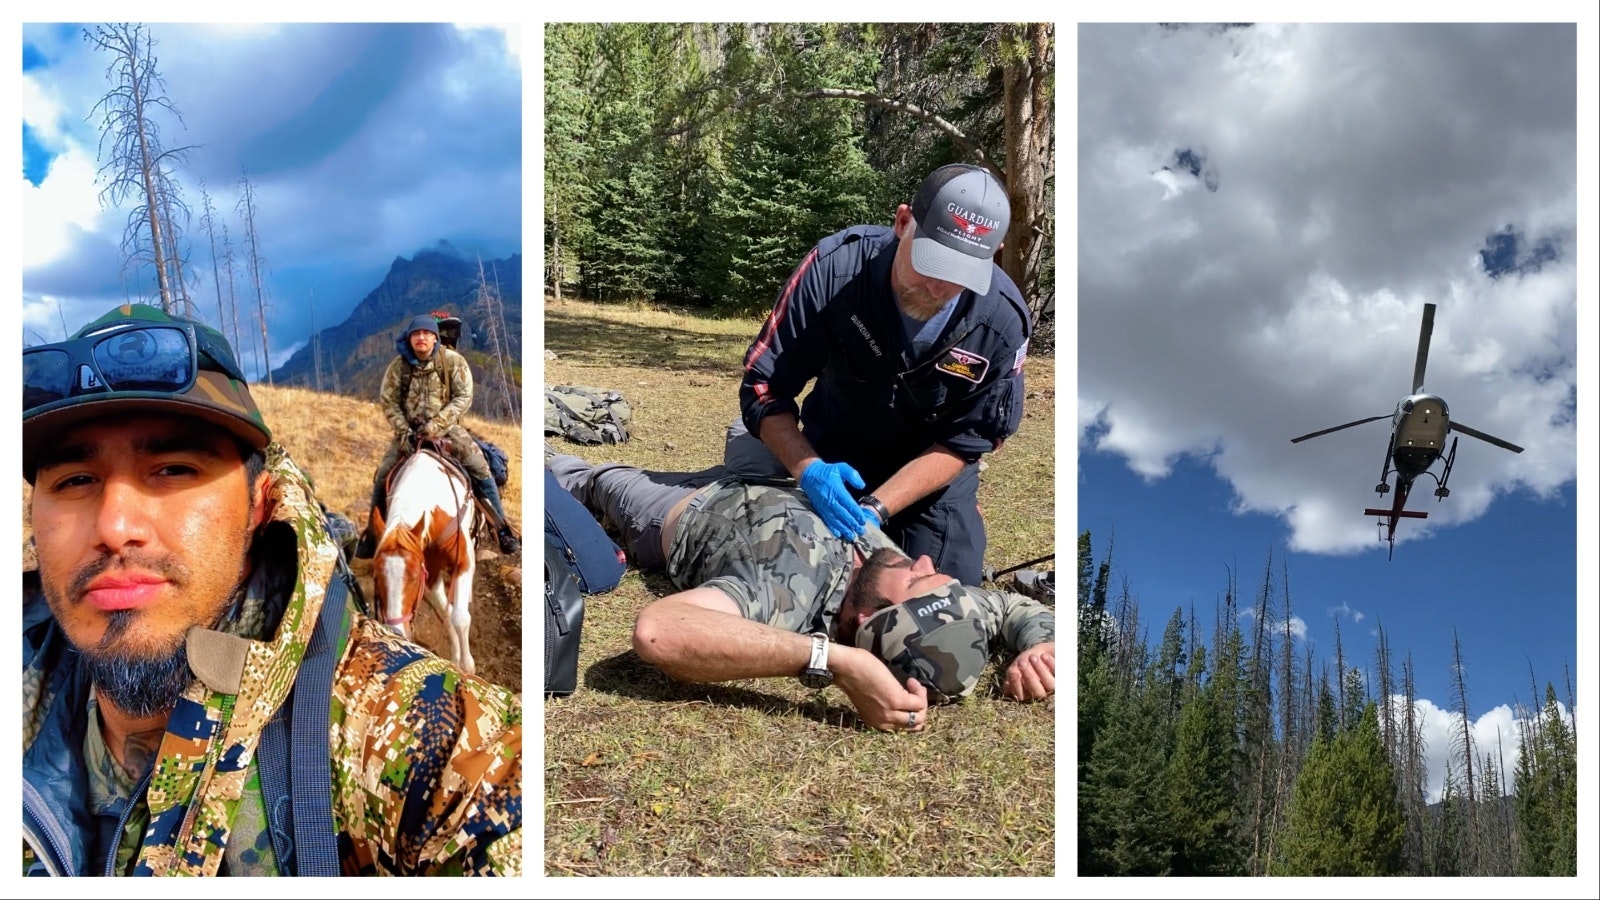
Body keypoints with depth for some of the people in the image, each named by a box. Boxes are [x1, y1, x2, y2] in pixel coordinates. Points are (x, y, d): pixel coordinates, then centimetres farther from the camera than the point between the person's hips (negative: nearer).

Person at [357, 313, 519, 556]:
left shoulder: (453, 361, -9)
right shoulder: (398, 365, -5)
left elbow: (463, 397, -11)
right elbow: (388, 401, -2)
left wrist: (436, 424, -20)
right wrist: (403, 431, -14)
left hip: (446, 428, -1)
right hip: (409, 429, 1)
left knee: (481, 470, -14)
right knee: (383, 476, -6)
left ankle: (503, 530, -3)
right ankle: (372, 534, 12)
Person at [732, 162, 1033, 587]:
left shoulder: (1003, 321, -29)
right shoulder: (835, 268, -30)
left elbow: (964, 441, -19)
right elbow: (763, 387, -24)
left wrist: (877, 506, -31)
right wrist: (808, 468, -40)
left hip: (933, 476, 0)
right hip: (833, 466, 0)